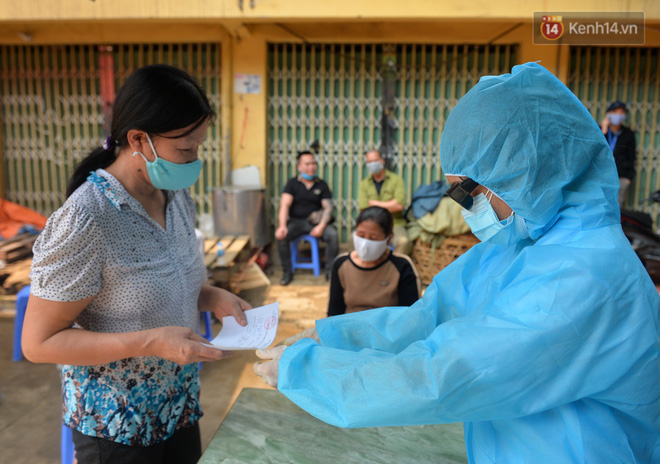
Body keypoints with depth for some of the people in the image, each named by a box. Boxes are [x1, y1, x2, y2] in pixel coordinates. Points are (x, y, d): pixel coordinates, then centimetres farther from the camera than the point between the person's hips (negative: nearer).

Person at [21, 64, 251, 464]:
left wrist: (212, 297, -9)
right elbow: (39, 342, -19)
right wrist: (153, 342, -28)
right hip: (116, 427, -6)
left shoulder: (179, 197, -4)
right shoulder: (85, 222, -26)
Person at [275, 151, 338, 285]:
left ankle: (330, 271, -10)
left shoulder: (322, 185, 7)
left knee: (332, 234, -28)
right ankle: (287, 271, -12)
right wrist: (282, 226, -27)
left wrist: (321, 226, -18)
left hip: (316, 221, 1)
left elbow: (328, 207, 0)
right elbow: (285, 205, -9)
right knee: (281, 236, -30)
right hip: (295, 221, 0)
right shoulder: (292, 183, 4)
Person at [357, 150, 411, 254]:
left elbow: (399, 205, -8)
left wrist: (374, 203, -1)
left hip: (395, 224, -1)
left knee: (404, 242, -34)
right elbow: (364, 209, 0)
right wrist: (389, 207, -6)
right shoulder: (364, 184, 12)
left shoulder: (396, 179, 7)